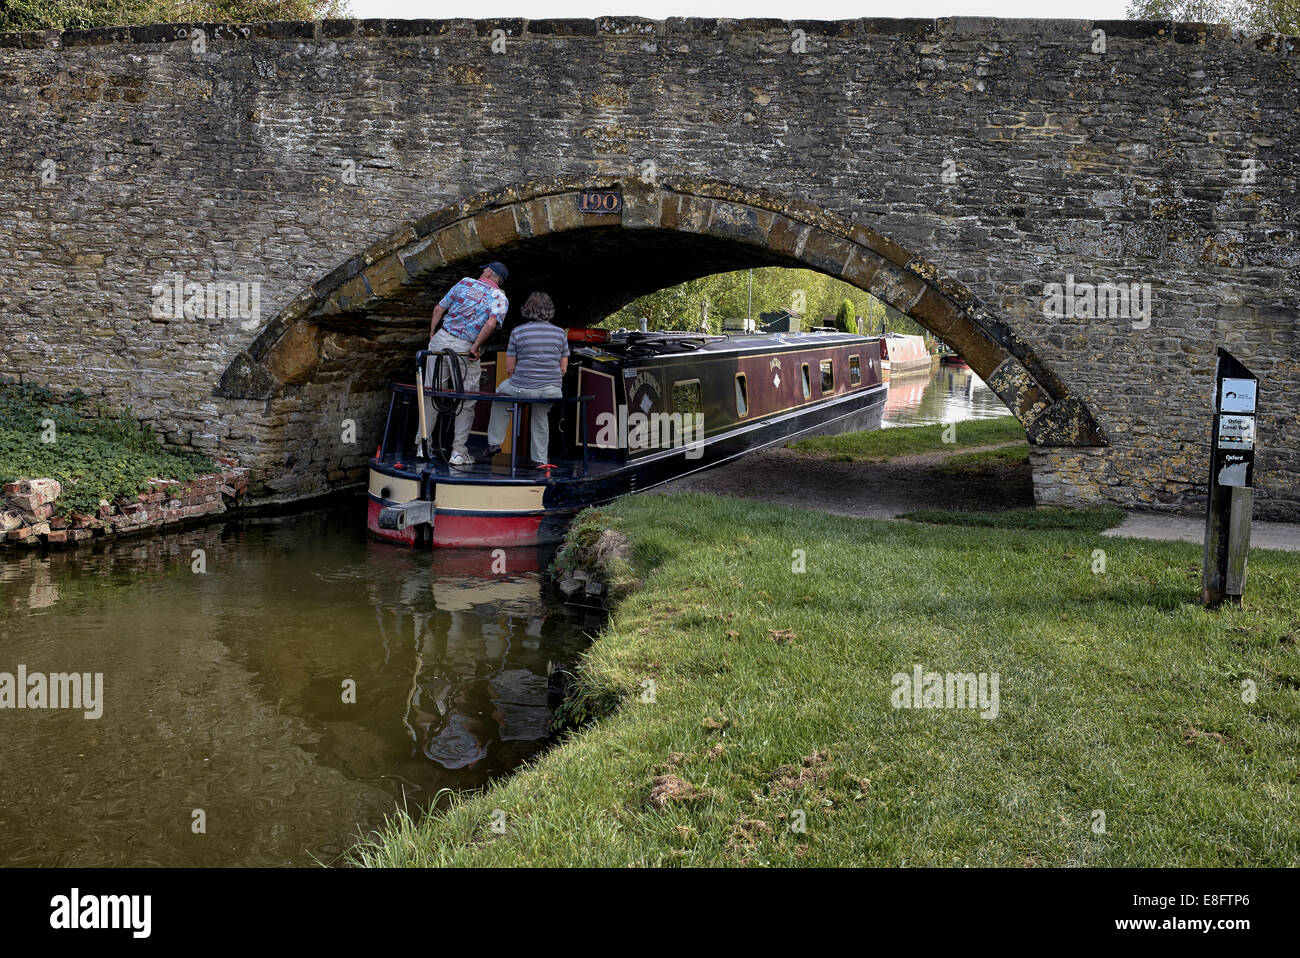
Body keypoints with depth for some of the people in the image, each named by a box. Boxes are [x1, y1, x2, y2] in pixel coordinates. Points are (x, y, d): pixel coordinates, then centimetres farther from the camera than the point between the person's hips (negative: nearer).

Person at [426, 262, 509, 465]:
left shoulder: (465, 282, 10)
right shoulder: (500, 298, 1)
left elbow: (439, 309, 9)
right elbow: (491, 323, -19)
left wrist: (432, 335, 18)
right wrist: (476, 347, -13)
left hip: (441, 340, 3)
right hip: (466, 349, -3)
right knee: (466, 403, 9)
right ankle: (458, 452, 6)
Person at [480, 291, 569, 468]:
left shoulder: (518, 331, -2)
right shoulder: (560, 333, 5)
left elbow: (509, 368, 1)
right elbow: (563, 368, 8)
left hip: (523, 389, -2)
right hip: (553, 391, 3)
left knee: (501, 393, 30)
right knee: (540, 414, 33)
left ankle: (494, 443, 34)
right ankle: (540, 460, 34)